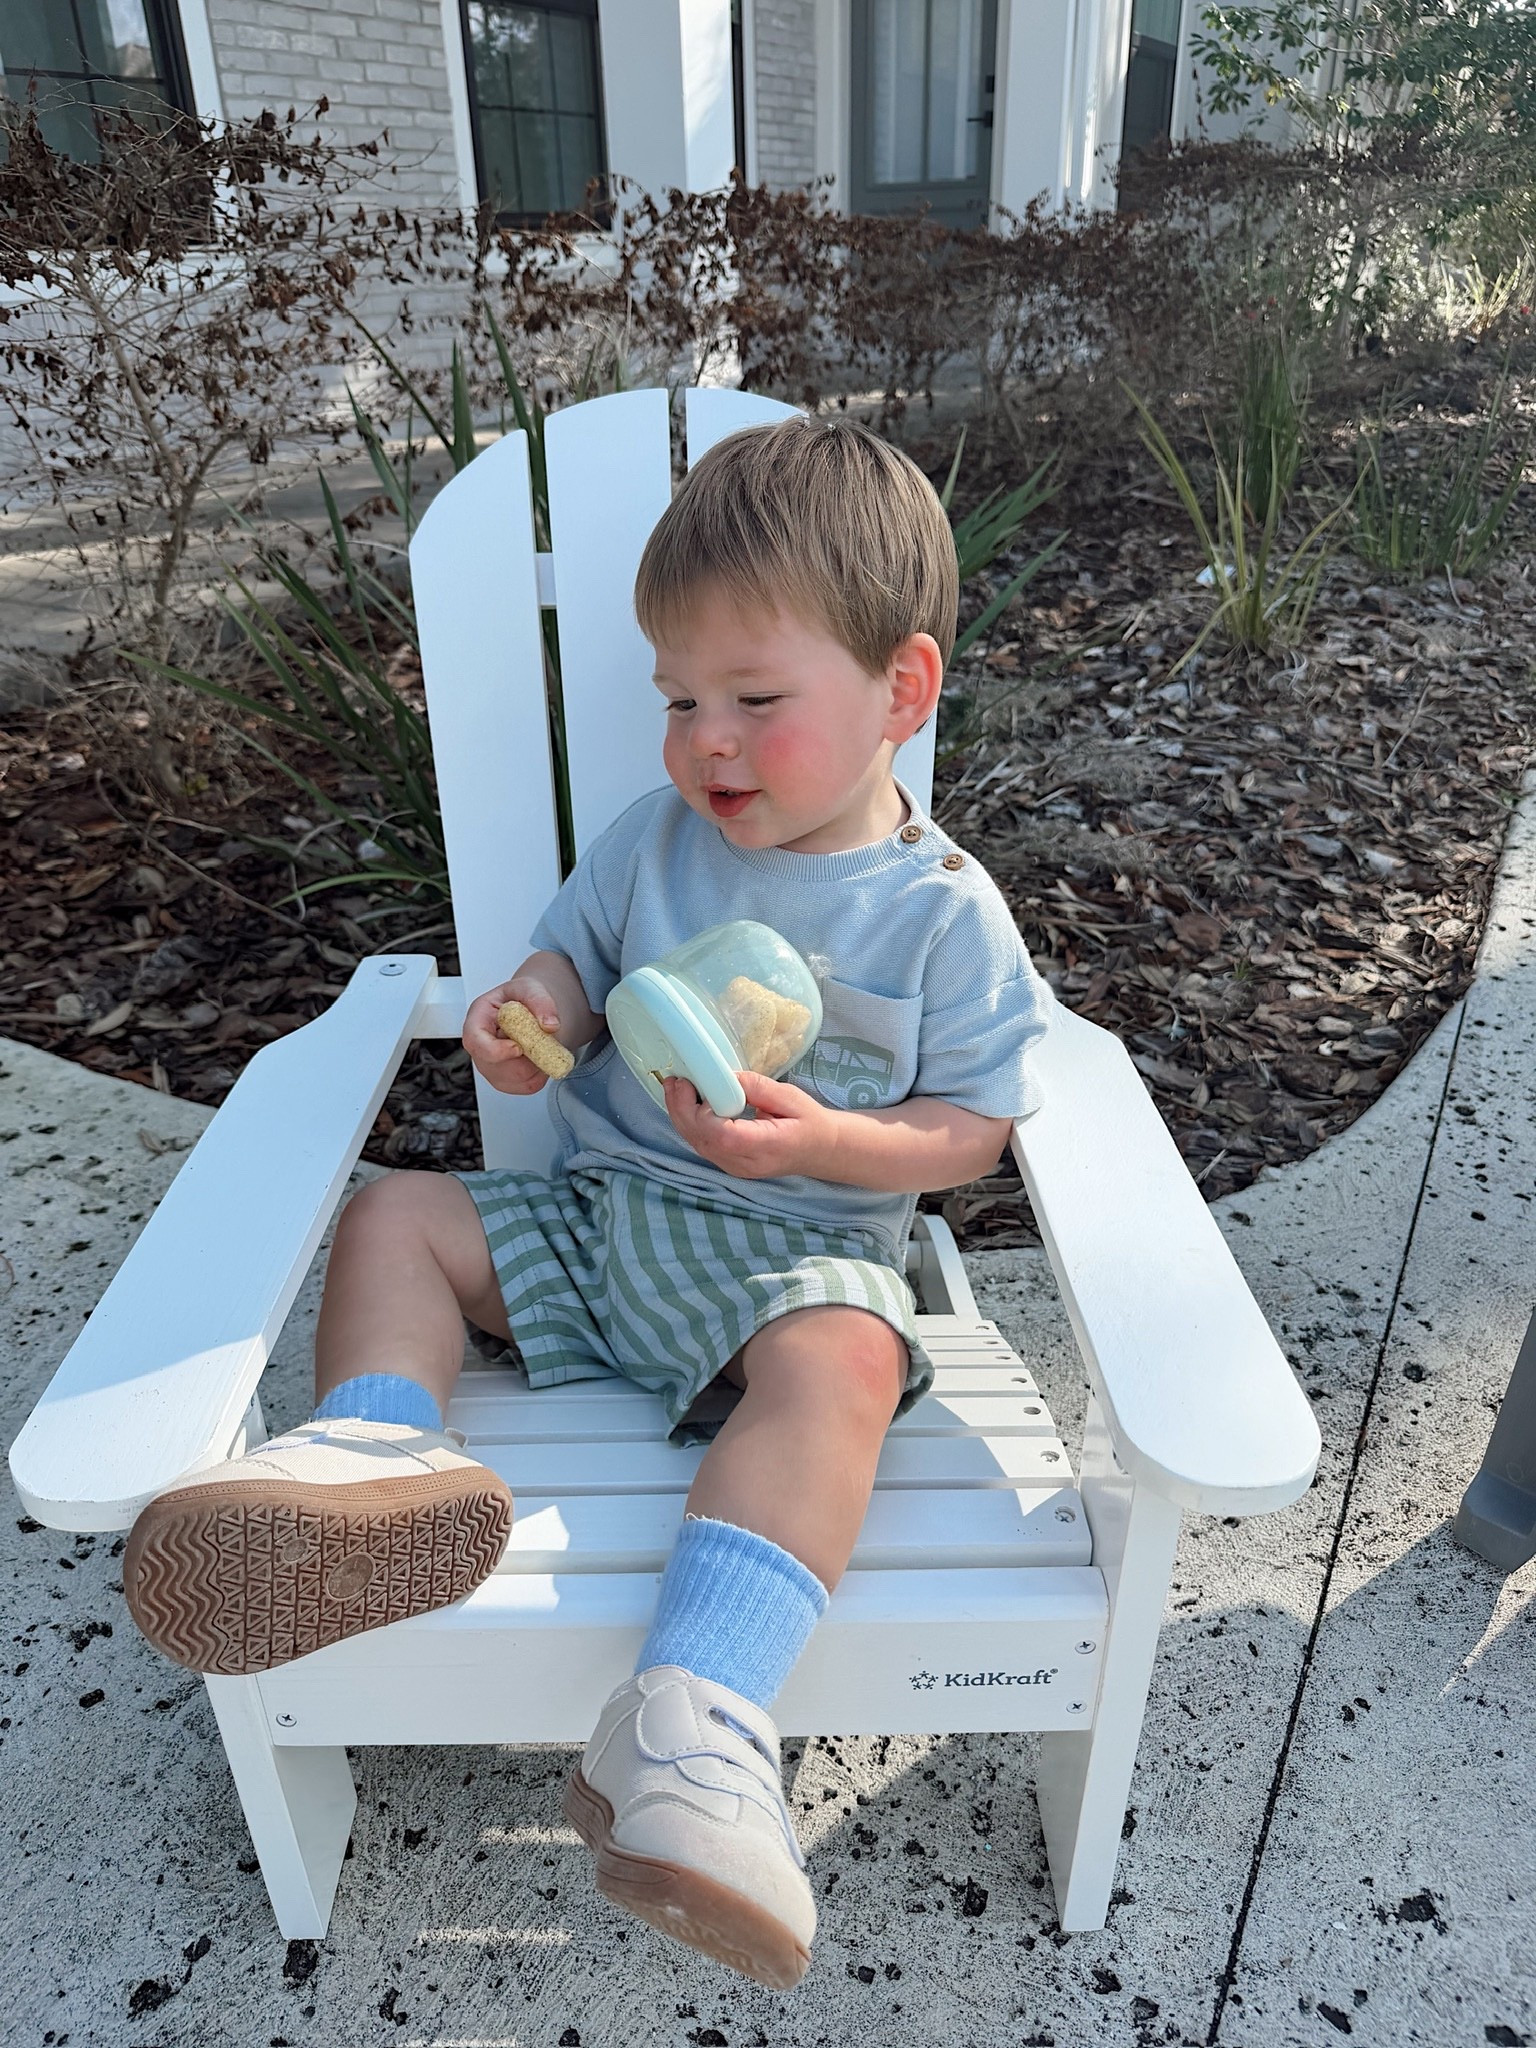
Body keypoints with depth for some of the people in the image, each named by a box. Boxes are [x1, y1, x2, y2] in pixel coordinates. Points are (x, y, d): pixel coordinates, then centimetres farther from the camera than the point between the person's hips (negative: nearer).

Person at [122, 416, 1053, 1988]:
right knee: (395, 1215, -4)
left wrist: (818, 1138, -23)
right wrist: (533, 1007, -10)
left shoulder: (942, 912, -6)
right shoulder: (657, 836, 6)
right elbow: (577, 951, 16)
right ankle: (369, 1457, -25)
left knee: (839, 1363, -37)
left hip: (798, 1246, -5)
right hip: (595, 1210, 6)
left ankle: (690, 1730, -44)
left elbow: (971, 1126, -5)